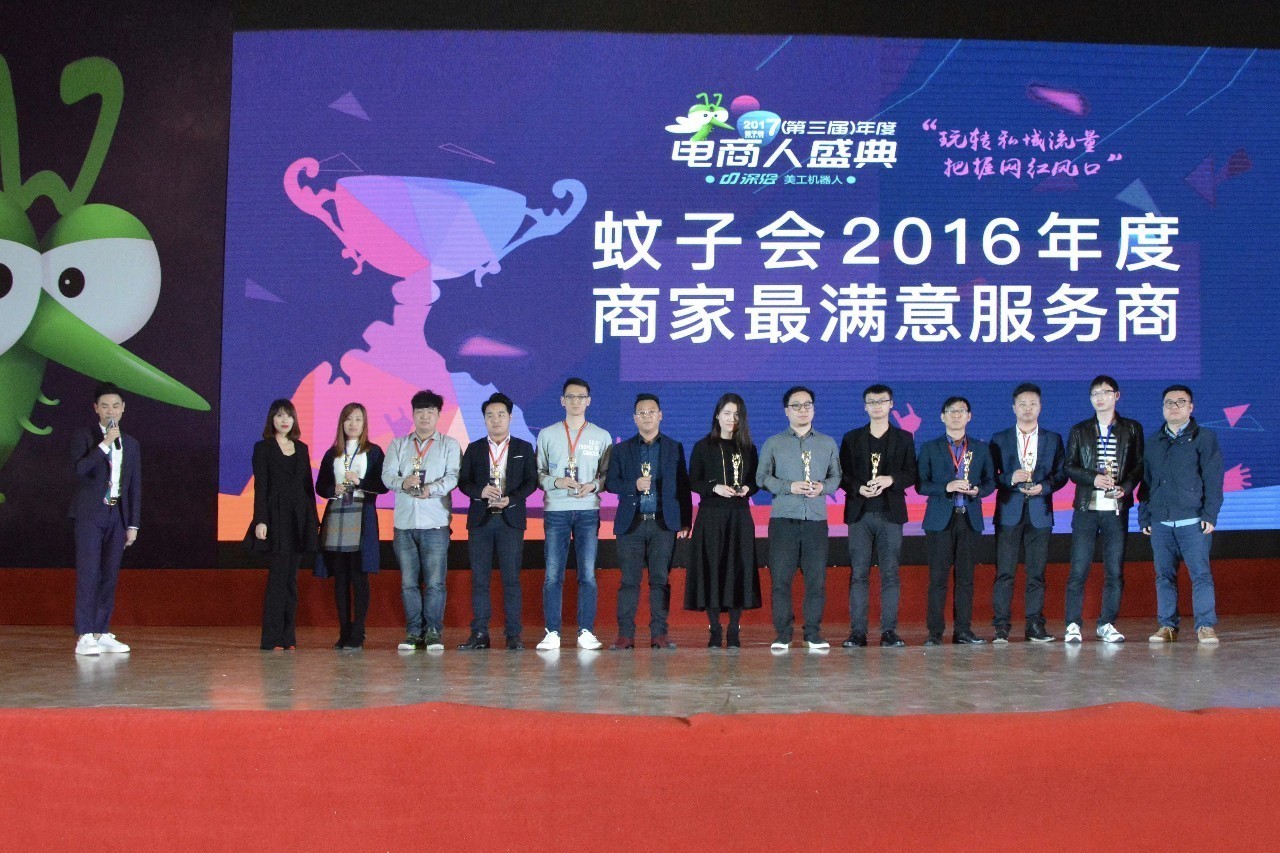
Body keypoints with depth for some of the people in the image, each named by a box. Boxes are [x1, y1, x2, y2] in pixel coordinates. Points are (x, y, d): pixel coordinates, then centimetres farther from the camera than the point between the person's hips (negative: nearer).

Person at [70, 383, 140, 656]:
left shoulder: (131, 444, 15)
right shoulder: (84, 437, 2)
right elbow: (80, 469, -15)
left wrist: (133, 524, 9)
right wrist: (104, 444, -19)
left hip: (117, 516, 4)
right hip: (90, 514, -4)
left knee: (109, 577, 5)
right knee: (88, 575, -9)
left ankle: (102, 633, 10)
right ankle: (84, 637, -10)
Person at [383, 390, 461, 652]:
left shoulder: (449, 445, 9)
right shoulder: (398, 444, 16)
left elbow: (453, 476, -5)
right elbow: (387, 475, 4)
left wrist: (432, 489, -23)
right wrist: (403, 483, -18)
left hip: (435, 522, -2)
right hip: (404, 522, 3)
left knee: (435, 582, -5)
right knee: (409, 582, 4)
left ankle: (433, 631, 4)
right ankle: (413, 632, 11)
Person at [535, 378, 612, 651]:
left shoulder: (602, 437, 8)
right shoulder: (547, 435, 7)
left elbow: (609, 474, 7)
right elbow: (538, 473, 6)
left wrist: (594, 485, -11)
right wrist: (556, 482, -12)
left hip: (588, 510, 0)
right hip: (556, 511, 0)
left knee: (588, 575, 0)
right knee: (553, 575, -1)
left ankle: (586, 632, 6)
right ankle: (552, 633, 3)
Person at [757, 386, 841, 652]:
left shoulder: (828, 444, 14)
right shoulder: (773, 443, 8)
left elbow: (836, 477, 13)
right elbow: (762, 477, 3)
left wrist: (823, 487, -9)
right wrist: (789, 486, -11)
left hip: (816, 520, 1)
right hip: (783, 519, -1)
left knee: (816, 579, 0)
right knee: (780, 578, -3)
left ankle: (813, 633, 9)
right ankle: (783, 634, 5)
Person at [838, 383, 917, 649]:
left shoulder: (904, 438, 11)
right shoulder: (852, 438, 12)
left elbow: (911, 474, 5)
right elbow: (842, 475, 7)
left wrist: (890, 480, -13)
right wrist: (858, 488, -11)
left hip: (890, 514, 0)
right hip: (859, 514, 0)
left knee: (890, 574, -1)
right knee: (858, 574, -2)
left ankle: (889, 631, 2)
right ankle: (857, 632, 0)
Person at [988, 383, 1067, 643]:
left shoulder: (1053, 439, 12)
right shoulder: (999, 439, 9)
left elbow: (1061, 474, 8)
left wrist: (1043, 487, -10)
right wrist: (1010, 479, -13)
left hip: (1039, 512, 1)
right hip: (1009, 512, -1)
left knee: (1037, 572, 1)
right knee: (1004, 572, -4)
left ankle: (1035, 625, 6)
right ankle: (1001, 626, -2)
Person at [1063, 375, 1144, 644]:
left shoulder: (1132, 429, 10)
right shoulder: (1080, 430, 11)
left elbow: (1139, 465, 5)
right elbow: (1070, 467, 5)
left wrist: (1125, 486, -12)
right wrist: (1094, 478, -12)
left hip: (1117, 508, 0)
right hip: (1086, 508, 0)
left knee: (1115, 570, 1)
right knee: (1079, 569, -4)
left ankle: (1107, 624, 10)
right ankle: (1073, 624, 1)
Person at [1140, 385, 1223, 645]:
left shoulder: (1204, 437, 4)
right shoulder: (1153, 441, 16)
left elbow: (1213, 479, -1)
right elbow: (1146, 481, 16)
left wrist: (1210, 514, -9)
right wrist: (1144, 517, 10)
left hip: (1193, 520, -4)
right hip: (1160, 521, 4)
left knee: (1200, 573, -6)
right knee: (1164, 575, 4)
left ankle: (1205, 626, -2)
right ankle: (1167, 626, 10)